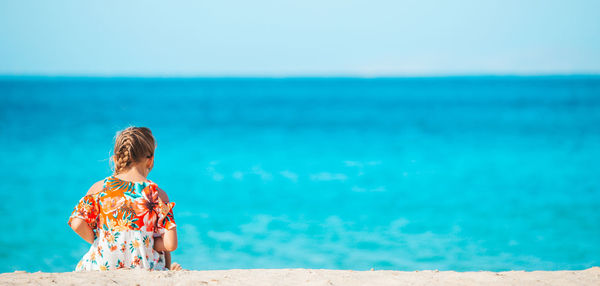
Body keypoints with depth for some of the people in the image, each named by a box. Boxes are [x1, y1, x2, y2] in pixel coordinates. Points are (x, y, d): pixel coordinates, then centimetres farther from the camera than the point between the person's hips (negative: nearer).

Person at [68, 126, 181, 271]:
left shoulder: (99, 188, 1)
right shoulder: (158, 194, -3)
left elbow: (77, 224, -8)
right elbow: (170, 244, -9)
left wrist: (99, 243, 8)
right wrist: (145, 245, 8)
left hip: (100, 269, -1)